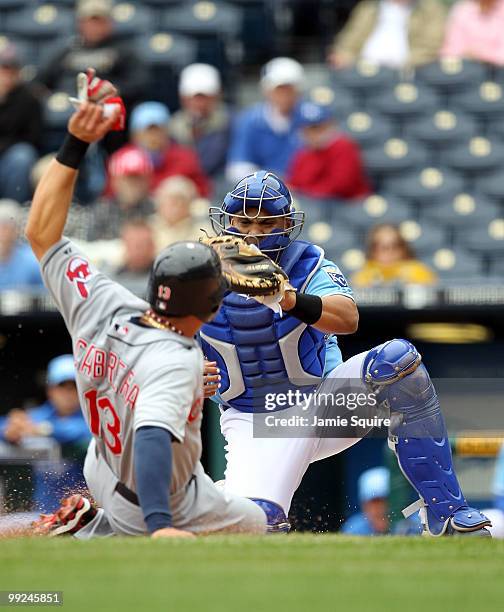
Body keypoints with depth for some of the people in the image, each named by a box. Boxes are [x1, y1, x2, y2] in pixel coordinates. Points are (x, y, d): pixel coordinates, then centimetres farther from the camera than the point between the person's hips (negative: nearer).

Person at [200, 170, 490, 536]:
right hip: (254, 424, -1)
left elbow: (348, 319, -31)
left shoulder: (307, 263, -11)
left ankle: (446, 513, -22)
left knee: (398, 359, -27)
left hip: (326, 405, 1)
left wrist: (294, 302, -50)